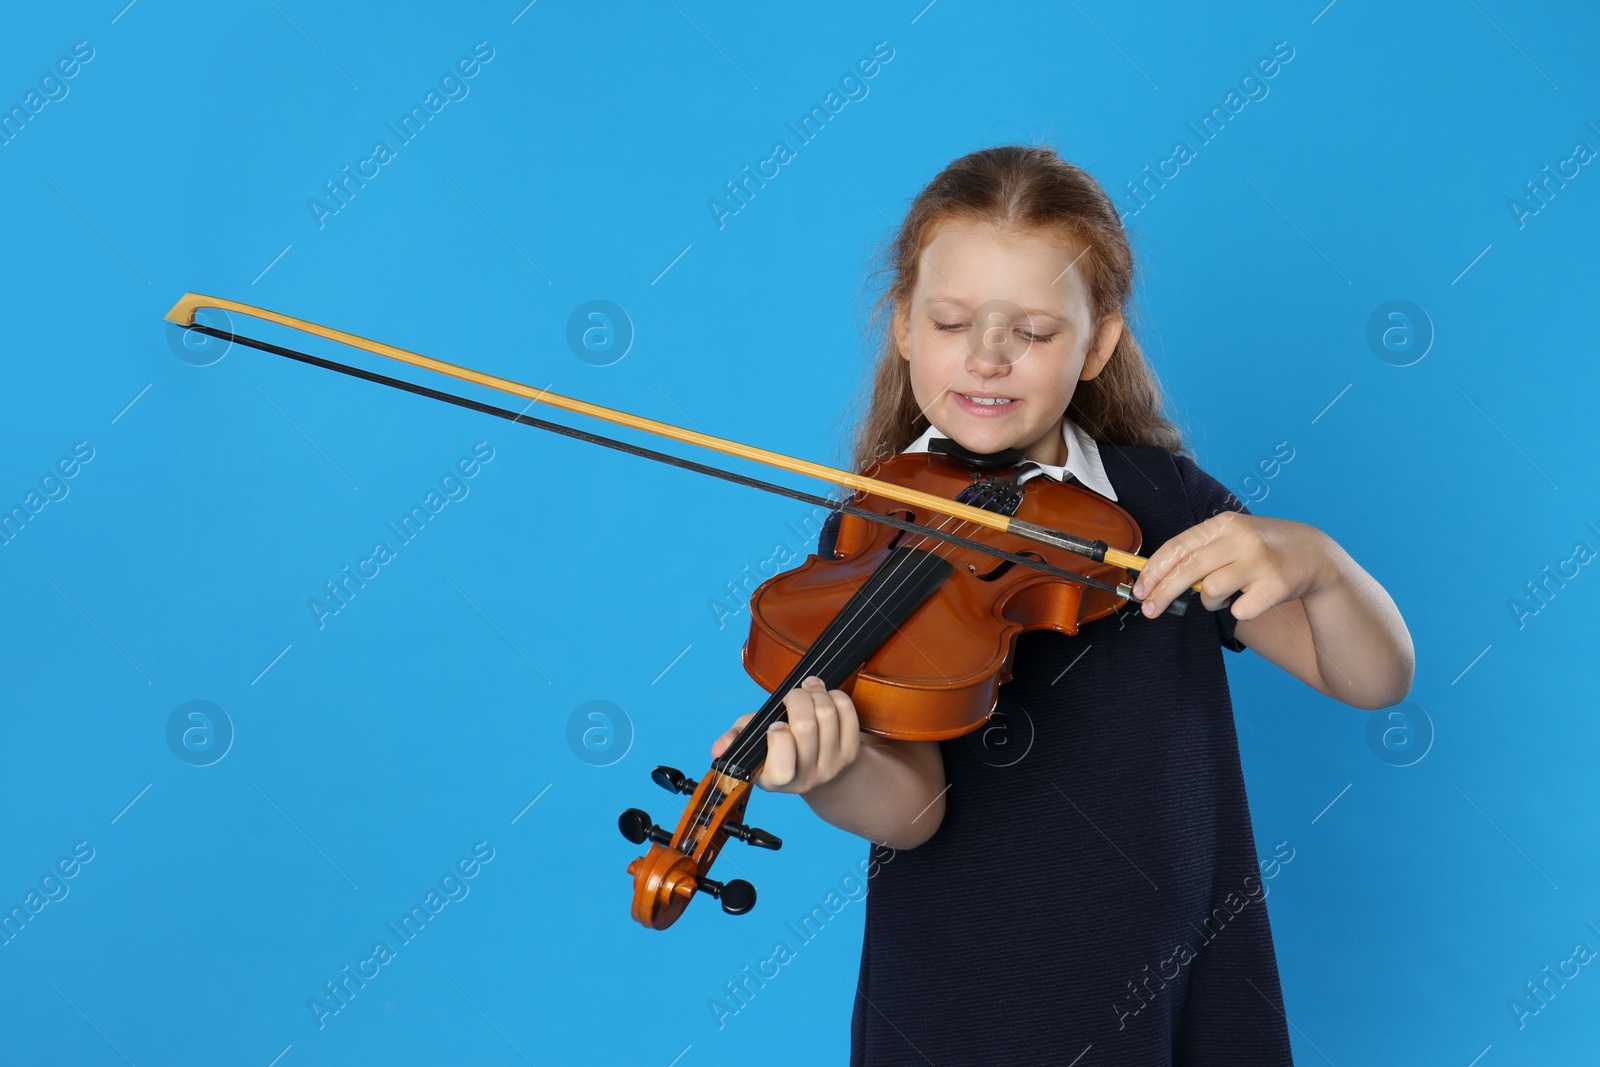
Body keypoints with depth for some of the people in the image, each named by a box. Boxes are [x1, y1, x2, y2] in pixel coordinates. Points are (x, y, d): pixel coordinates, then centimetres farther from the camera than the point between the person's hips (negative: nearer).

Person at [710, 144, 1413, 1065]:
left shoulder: (1164, 501, -4)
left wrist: (1311, 559, -26)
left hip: (1186, 992, 3)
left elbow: (1378, 681, -6)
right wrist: (836, 776, -42)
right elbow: (913, 808, -20)